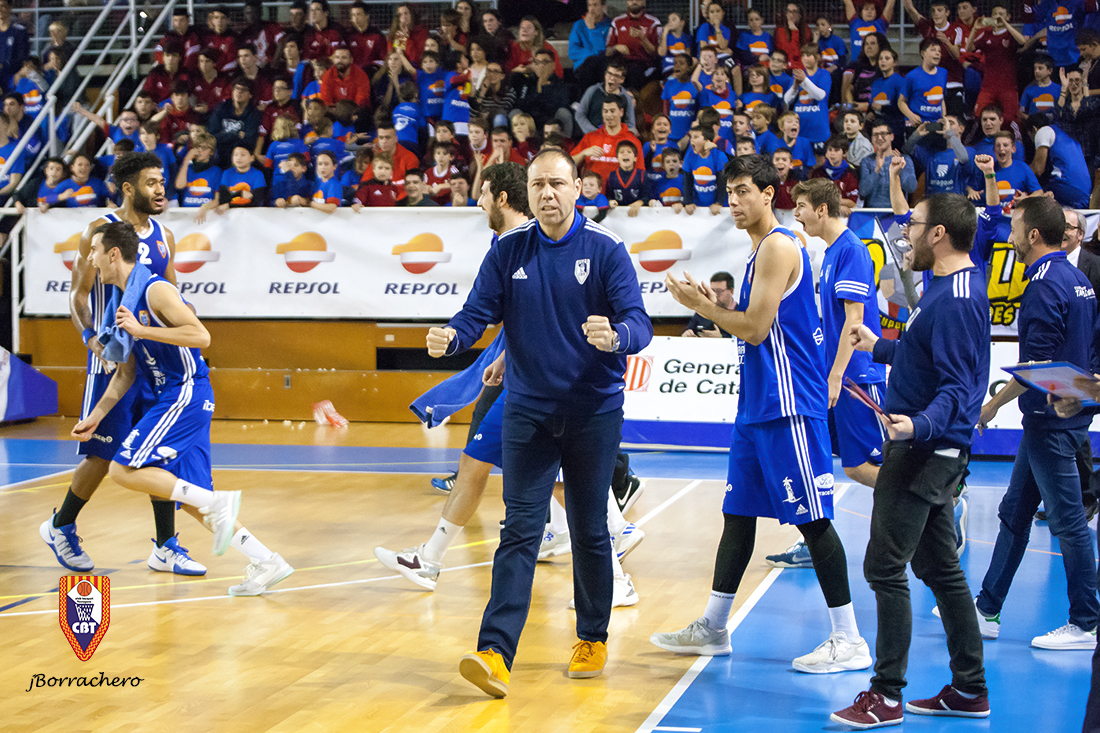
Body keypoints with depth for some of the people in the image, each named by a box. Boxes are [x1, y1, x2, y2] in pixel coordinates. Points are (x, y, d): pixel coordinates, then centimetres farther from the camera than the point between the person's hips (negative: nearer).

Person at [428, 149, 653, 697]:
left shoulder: (606, 250, -6)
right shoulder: (507, 251, 2)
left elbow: (638, 324, -14)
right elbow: (479, 312, -1)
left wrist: (615, 336, -37)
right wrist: (450, 338, -24)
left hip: (595, 413, -1)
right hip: (528, 413, 1)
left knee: (589, 532, 10)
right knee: (519, 531, -6)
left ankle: (593, 639, 29)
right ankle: (495, 654, -13)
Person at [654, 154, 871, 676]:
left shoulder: (778, 246, -13)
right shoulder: (762, 250, 18)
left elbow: (757, 328, -18)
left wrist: (701, 305, -7)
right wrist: (712, 306, 13)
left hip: (789, 407, -10)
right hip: (757, 407, 10)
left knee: (812, 519, -8)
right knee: (738, 513, 14)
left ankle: (849, 641, -3)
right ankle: (713, 628, 22)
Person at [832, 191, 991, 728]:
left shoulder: (955, 299, -20)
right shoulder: (956, 287, 13)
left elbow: (957, 388, -26)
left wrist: (919, 424, -42)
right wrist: (878, 348, 36)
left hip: (924, 450, -11)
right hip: (931, 449, 11)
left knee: (885, 568, -7)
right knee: (939, 568, 15)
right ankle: (969, 689, 22)